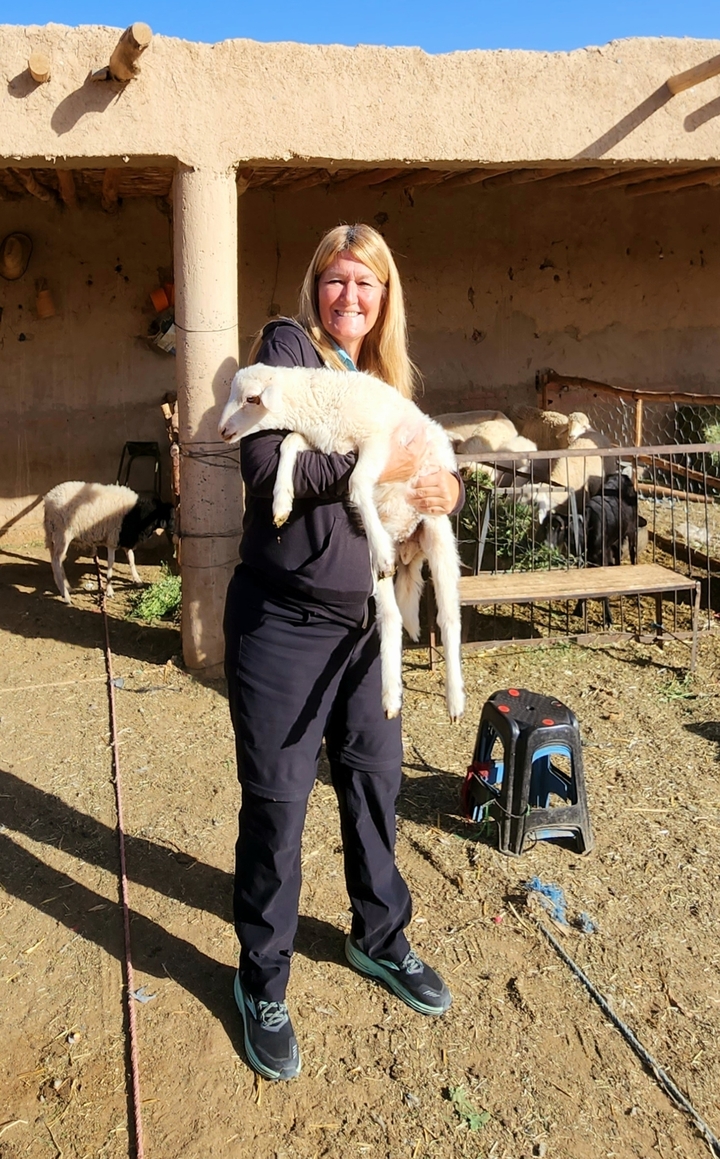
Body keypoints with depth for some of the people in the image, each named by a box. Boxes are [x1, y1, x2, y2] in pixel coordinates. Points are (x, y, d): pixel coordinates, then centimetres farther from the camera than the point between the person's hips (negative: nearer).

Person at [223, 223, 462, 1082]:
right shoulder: (288, 347, -7)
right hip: (283, 618, -6)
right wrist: (374, 463, -20)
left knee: (374, 778, 17)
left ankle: (379, 937, 40)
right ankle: (262, 982, 25)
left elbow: (411, 465, 19)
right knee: (277, 802, 4)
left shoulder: (387, 378, 13)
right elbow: (265, 466, -21)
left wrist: (443, 489, -2)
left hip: (364, 617, 7)